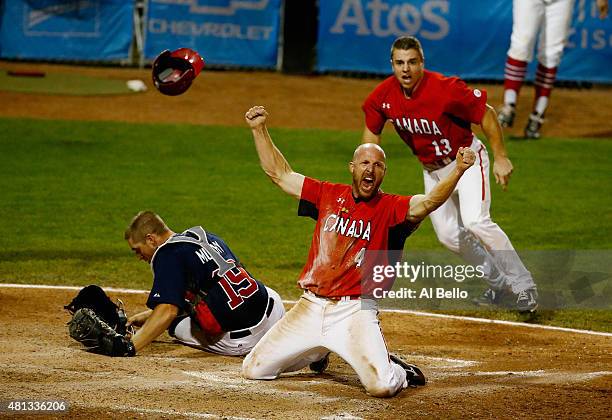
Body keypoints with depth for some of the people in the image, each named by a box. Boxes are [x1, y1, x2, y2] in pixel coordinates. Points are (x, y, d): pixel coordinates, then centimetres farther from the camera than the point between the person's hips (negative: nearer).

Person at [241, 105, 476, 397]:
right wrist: (259, 129, 8)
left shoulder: (391, 208, -3)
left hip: (355, 312, -4)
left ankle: (397, 371, 16)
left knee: (382, 386, -25)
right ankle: (319, 352, 34)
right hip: (310, 308, 4)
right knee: (253, 370, 8)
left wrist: (458, 170, -39)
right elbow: (279, 173, 14)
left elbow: (429, 202, -23)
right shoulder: (329, 195, 8)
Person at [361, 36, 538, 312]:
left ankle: (523, 286, -15)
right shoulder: (383, 95, -13)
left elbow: (485, 113, -19)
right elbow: (372, 133, 4)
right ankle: (500, 284, 22)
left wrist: (500, 157, -20)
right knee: (448, 235, 3)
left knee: (476, 222, -25)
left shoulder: (445, 89, -28)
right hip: (432, 169, 6)